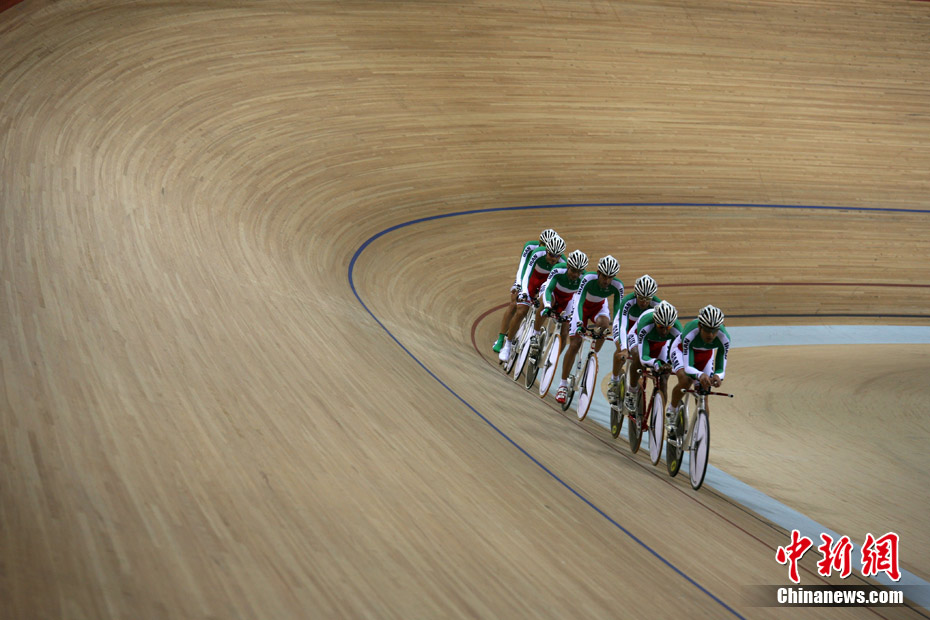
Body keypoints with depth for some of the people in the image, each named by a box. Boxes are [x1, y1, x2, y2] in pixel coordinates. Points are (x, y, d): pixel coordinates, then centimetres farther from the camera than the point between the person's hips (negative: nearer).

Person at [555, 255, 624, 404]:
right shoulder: (588, 279, -35)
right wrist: (579, 323, -53)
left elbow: (617, 308, -20)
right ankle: (563, 384, 1)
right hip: (582, 306, -2)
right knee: (575, 344, -9)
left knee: (604, 323, -35)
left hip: (599, 306, 2)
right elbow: (579, 303, -40)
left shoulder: (617, 286, -27)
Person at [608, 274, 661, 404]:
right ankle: (614, 382, -8)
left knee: (637, 354, -16)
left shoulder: (657, 305, -32)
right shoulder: (628, 302, -39)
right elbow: (623, 327, -46)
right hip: (623, 322, -3)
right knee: (622, 351, -29)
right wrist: (624, 349, -58)